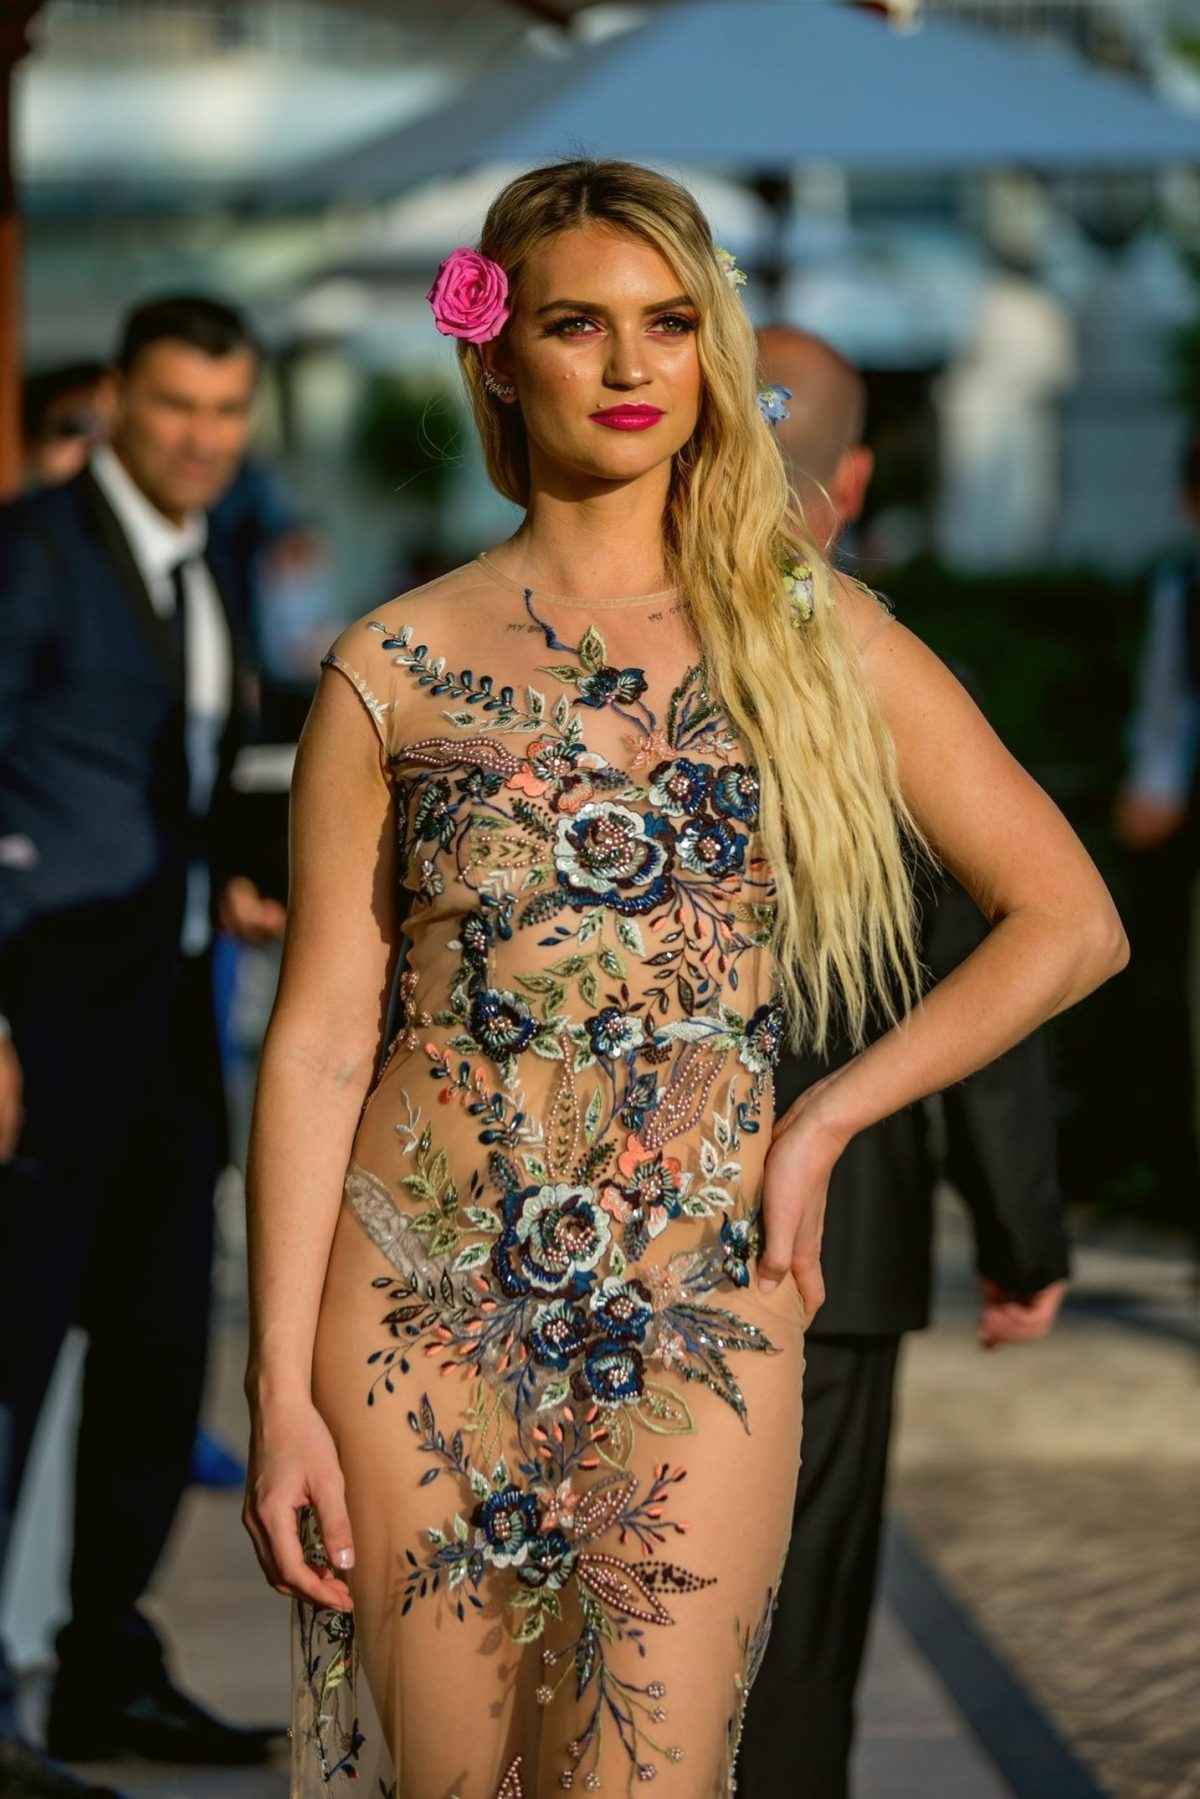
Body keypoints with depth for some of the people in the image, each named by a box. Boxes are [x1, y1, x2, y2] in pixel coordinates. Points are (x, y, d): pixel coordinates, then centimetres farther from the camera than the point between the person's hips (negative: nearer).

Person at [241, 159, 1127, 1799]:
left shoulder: (816, 635, 5)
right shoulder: (393, 670, 3)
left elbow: (1071, 922, 6)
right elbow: (319, 1038, 1)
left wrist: (827, 1121, -1)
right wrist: (280, 1390, -3)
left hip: (698, 1308, 0)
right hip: (422, 1297, 0)